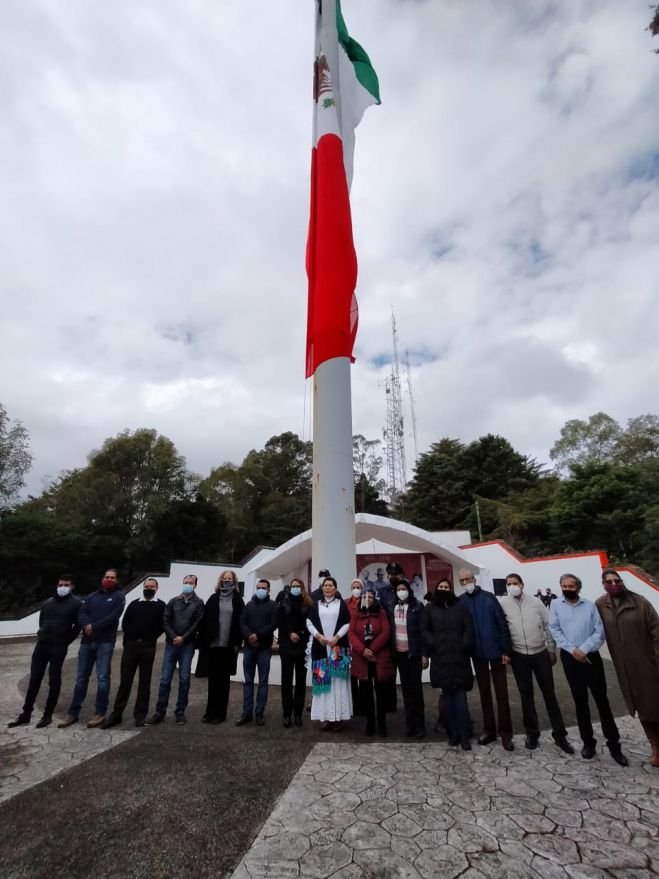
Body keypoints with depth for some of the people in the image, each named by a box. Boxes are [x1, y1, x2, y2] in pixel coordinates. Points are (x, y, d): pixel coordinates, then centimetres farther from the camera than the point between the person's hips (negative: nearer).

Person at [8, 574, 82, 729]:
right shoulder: (49, 602, 13)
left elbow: (78, 625, -8)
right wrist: (43, 635, 13)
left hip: (58, 647, -5)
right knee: (34, 680, 10)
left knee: (54, 681, 3)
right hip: (41, 645, 5)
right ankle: (26, 713, 21)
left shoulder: (76, 604, -6)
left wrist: (65, 641, -6)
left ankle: (48, 715, 14)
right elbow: (41, 620, 25)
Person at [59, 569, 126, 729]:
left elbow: (113, 617, -11)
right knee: (81, 677, 10)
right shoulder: (93, 596, 16)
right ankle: (73, 712, 20)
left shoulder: (118, 596, 2)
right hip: (87, 640, 5)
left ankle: (101, 713, 7)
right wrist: (87, 626, -16)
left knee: (102, 677, -3)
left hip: (105, 641, -4)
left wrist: (94, 627, -15)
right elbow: (81, 613, 3)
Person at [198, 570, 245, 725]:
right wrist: (202, 642, -2)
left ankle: (220, 713, 17)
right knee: (212, 679, 9)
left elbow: (240, 623, -1)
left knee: (223, 680, 8)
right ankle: (210, 711, 21)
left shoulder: (238, 600, 2)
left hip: (228, 646, -2)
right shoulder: (213, 598, 6)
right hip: (212, 644, 2)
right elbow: (204, 621, 3)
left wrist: (237, 643, -8)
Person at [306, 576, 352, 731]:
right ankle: (325, 716, 9)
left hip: (338, 647, -2)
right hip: (320, 647, 2)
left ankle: (338, 716, 3)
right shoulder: (316, 604, 9)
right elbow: (309, 622, 6)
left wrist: (336, 637, -10)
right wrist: (318, 635, -8)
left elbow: (348, 623, 0)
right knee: (322, 679, 2)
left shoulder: (341, 604, 4)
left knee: (337, 680, -2)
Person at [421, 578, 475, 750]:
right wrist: (433, 646, -6)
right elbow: (424, 630, 5)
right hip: (440, 659, 0)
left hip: (459, 658, 0)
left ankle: (464, 735, 4)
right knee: (447, 696, 5)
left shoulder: (460, 607, 9)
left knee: (460, 696, -2)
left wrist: (465, 647, -6)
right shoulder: (429, 609, 9)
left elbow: (468, 628, 4)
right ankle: (452, 733, 15)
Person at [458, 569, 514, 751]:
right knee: (484, 693, 13)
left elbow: (502, 624, -9)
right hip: (477, 653, 2)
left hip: (496, 651, -2)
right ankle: (489, 730, 26)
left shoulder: (489, 598, -10)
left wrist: (506, 650, -10)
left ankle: (505, 733, 18)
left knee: (501, 693, 6)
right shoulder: (460, 602, -3)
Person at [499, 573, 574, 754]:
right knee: (526, 694, 11)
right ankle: (532, 733, 25)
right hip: (518, 656, 0)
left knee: (549, 693, 8)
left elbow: (548, 627, 3)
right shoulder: (503, 603, -7)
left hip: (540, 653, 1)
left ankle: (559, 734, 21)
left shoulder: (536, 602, -3)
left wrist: (552, 651, 4)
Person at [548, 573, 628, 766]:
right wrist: (573, 649, -12)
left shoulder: (590, 606, 1)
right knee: (580, 701, 10)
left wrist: (583, 650, -14)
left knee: (602, 700, 3)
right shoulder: (556, 605, 1)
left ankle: (614, 745, 15)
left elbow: (599, 633, -5)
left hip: (591, 657, 0)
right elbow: (555, 630, -4)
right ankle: (588, 741, 22)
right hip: (570, 658, 0)